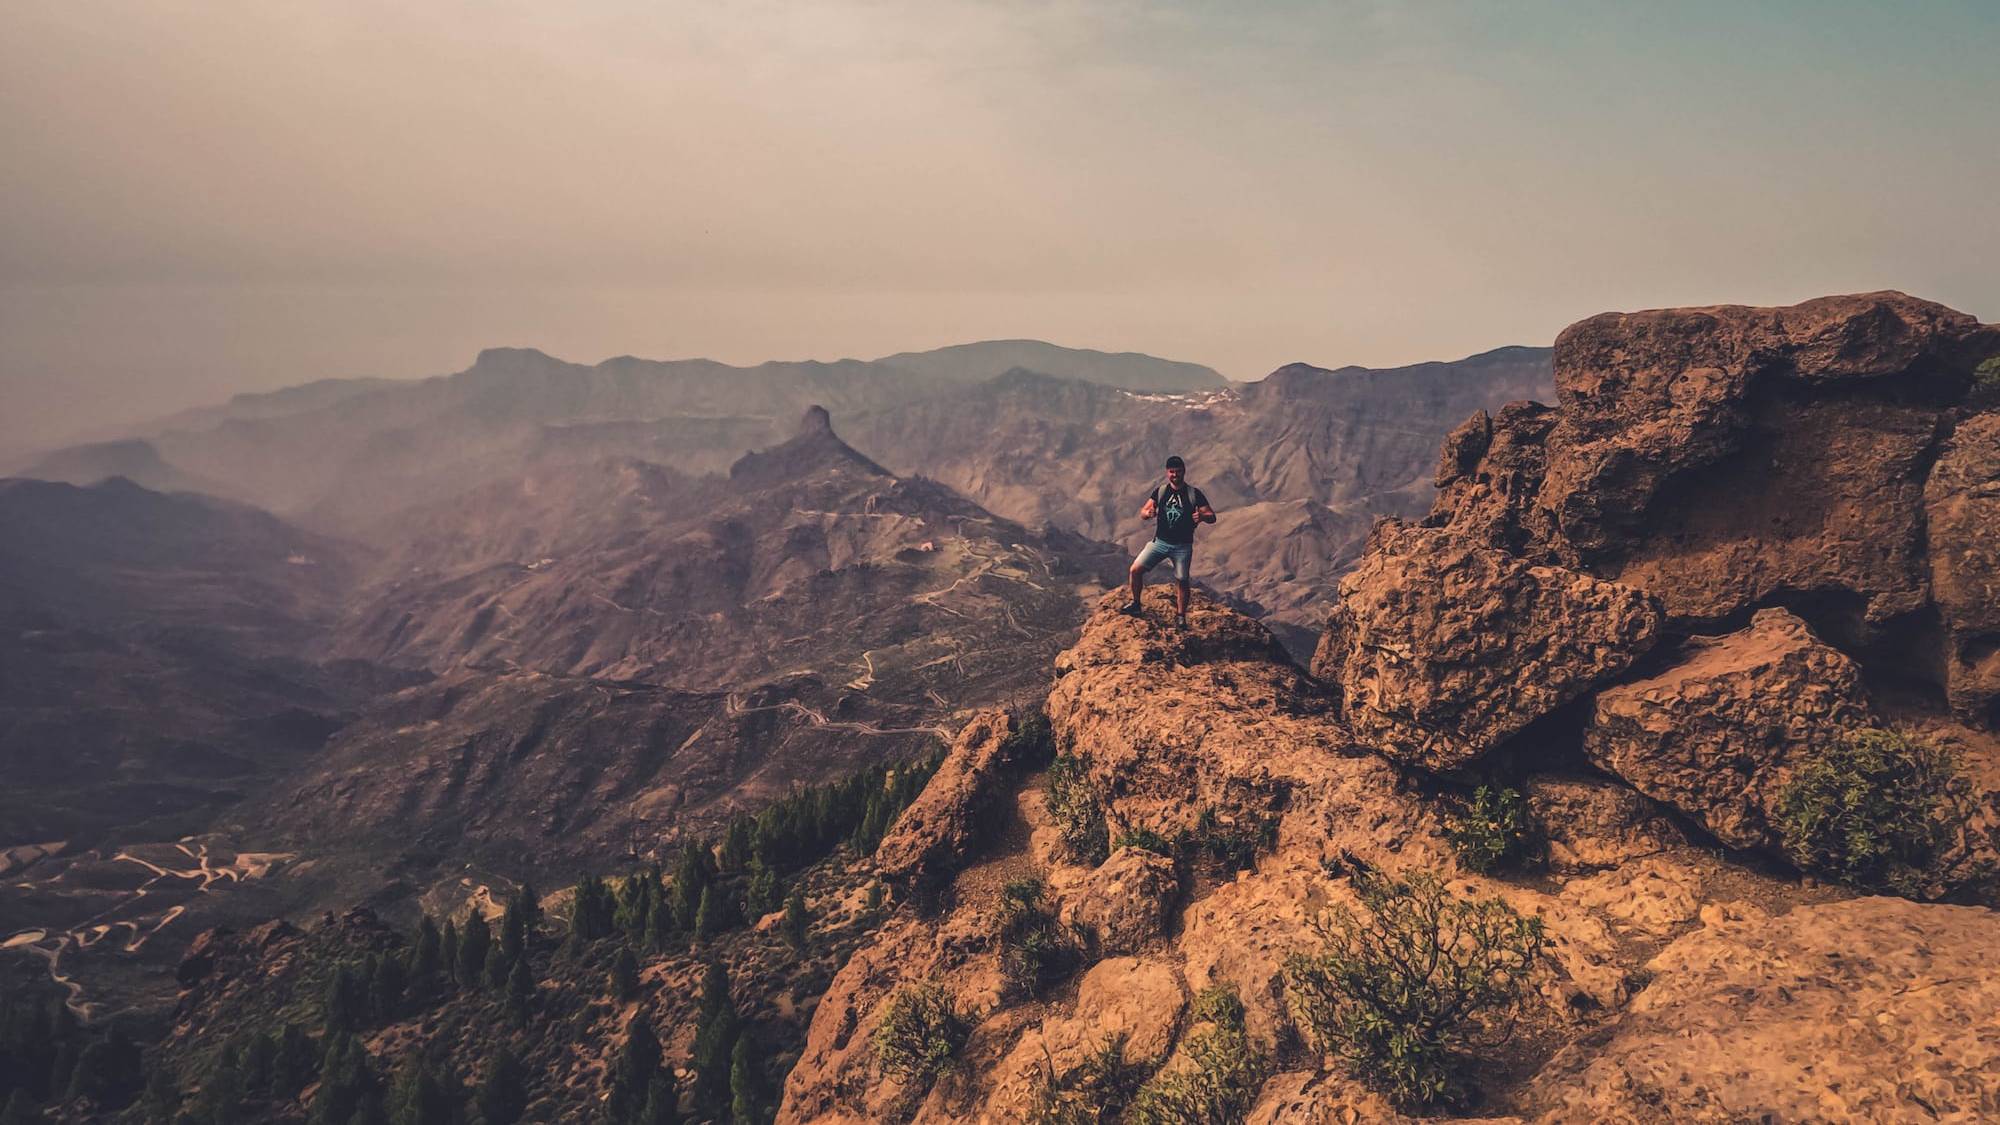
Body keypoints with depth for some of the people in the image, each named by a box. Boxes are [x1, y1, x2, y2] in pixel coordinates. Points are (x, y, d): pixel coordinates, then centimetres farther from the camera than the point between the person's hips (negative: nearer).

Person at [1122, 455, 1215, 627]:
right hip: (1160, 542, 2)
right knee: (1136, 569, -8)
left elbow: (1212, 517, -5)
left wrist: (1202, 516, -29)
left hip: (1183, 546, -2)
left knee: (1181, 581, -2)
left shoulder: (1194, 494, -3)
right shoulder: (1160, 492, 3)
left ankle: (1181, 616, 13)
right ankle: (1136, 604, 9)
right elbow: (1142, 513, 0)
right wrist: (1147, 513, -25)